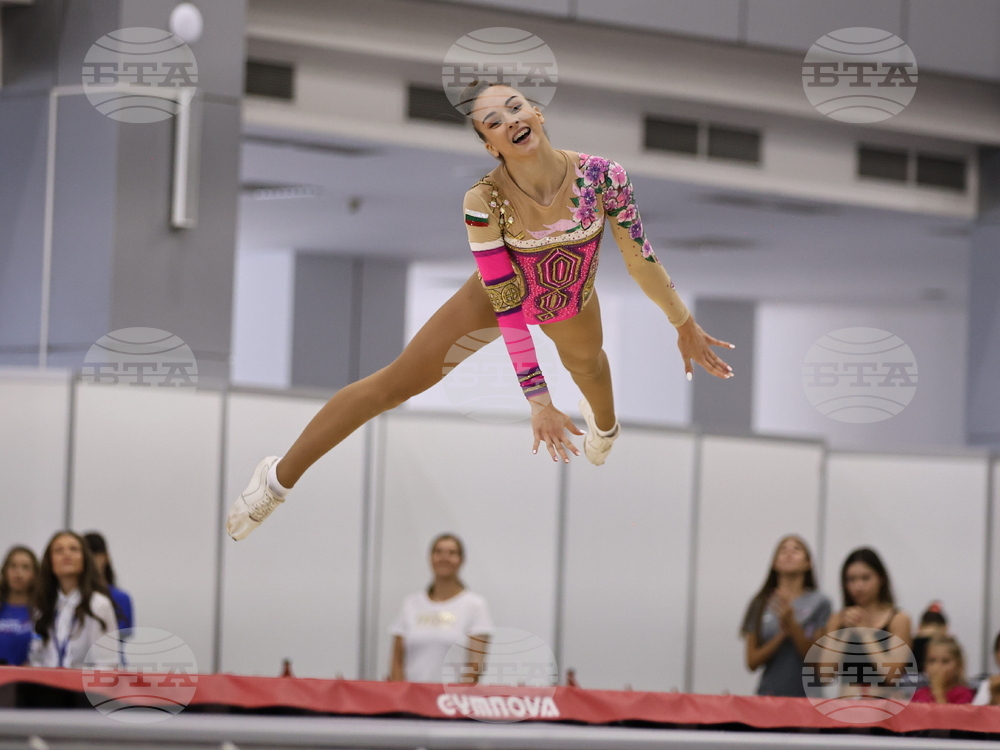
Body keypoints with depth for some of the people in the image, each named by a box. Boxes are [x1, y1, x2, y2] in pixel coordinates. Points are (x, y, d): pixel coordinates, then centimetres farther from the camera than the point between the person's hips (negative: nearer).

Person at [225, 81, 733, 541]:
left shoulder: (602, 176, -34)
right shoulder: (484, 202, -37)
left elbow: (640, 259, -17)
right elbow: (507, 307, -32)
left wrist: (685, 326, -5)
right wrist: (537, 399, -32)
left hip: (572, 306, 3)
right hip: (498, 298, -3)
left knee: (588, 369, 33)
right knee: (391, 385, -1)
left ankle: (604, 423, 73)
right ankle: (279, 479, 14)